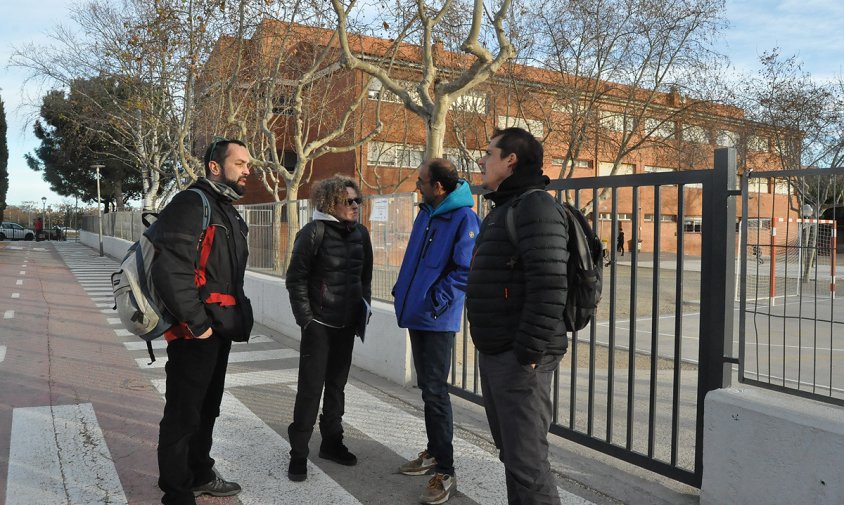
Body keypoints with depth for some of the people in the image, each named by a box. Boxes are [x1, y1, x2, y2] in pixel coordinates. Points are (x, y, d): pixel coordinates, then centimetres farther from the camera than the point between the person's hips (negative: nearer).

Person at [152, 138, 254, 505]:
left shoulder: (228, 211, 16)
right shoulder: (191, 204, -15)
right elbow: (169, 269, -26)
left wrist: (238, 316, 15)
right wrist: (196, 322, -23)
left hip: (219, 329, 10)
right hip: (195, 333, -10)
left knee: (207, 408, 22)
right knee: (183, 414, 2)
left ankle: (200, 475, 39)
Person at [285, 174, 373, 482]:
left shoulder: (360, 233, 6)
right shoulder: (314, 232, -11)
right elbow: (295, 278, -10)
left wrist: (363, 311, 10)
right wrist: (306, 318, -12)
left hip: (347, 324, 6)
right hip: (319, 324, -5)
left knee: (337, 384, 15)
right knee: (311, 387, -2)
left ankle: (331, 442, 29)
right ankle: (298, 454, 10)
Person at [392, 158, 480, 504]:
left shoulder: (464, 219, -16)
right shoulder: (425, 213, 10)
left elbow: (465, 271, -19)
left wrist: (436, 300, -20)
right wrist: (402, 290, 13)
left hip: (437, 319, -8)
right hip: (416, 314, 8)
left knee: (435, 392, -5)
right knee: (427, 387, 17)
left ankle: (445, 473, 5)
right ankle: (434, 452, 31)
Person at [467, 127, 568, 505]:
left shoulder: (535, 207, -14)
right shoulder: (503, 208, 18)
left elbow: (549, 288, -23)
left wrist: (528, 352, -23)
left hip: (519, 358, -10)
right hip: (494, 354, 10)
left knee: (526, 460, -4)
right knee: (510, 450, 19)